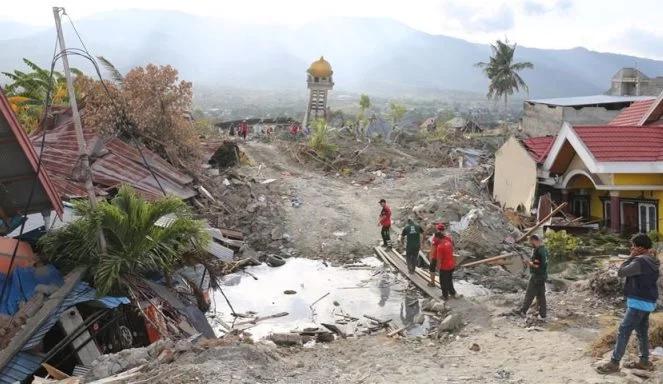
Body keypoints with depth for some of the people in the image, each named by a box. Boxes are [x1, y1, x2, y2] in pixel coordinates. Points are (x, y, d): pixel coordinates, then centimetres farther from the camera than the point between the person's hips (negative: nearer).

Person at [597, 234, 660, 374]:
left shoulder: (640, 261, -22)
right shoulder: (651, 261, 10)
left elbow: (621, 272, -15)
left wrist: (631, 257, -10)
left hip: (638, 302, -10)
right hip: (647, 302, 10)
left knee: (623, 331, -7)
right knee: (642, 331, 18)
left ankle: (614, 363, -5)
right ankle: (644, 361, 26)